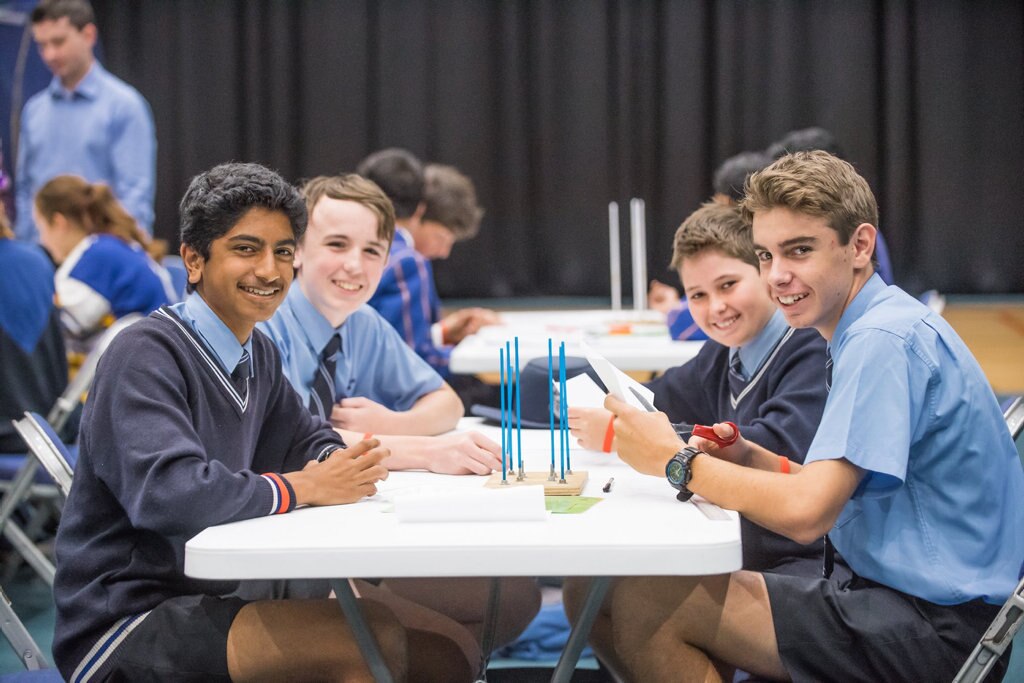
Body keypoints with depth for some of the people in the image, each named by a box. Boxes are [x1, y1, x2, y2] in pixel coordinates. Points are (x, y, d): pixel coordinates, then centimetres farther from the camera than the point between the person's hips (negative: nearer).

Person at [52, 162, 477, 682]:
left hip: (204, 603, 9)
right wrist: (305, 488, -17)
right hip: (123, 626, -9)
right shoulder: (145, 355, -16)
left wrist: (336, 462, 0)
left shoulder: (257, 354, 11)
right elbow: (169, 492, -29)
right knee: (374, 639, -25)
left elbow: (305, 439, 26)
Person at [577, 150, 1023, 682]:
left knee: (645, 604, -15)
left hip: (938, 630, -10)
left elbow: (806, 513, -26)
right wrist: (750, 459, 1)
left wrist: (676, 460, -13)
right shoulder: (883, 327, 15)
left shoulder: (883, 341, -18)